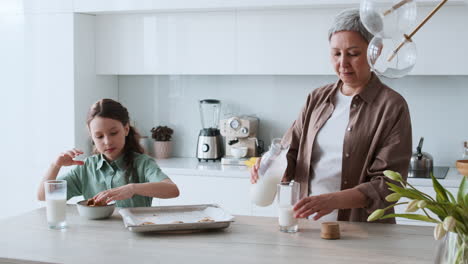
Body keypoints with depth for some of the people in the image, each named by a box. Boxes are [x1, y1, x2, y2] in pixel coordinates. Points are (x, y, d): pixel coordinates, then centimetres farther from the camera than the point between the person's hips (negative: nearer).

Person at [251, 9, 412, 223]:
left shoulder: (392, 107, -2)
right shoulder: (317, 99, 13)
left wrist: (333, 200, -23)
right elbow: (291, 154, 12)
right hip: (308, 225, 5)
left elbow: (387, 184, -9)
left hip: (363, 231, -4)